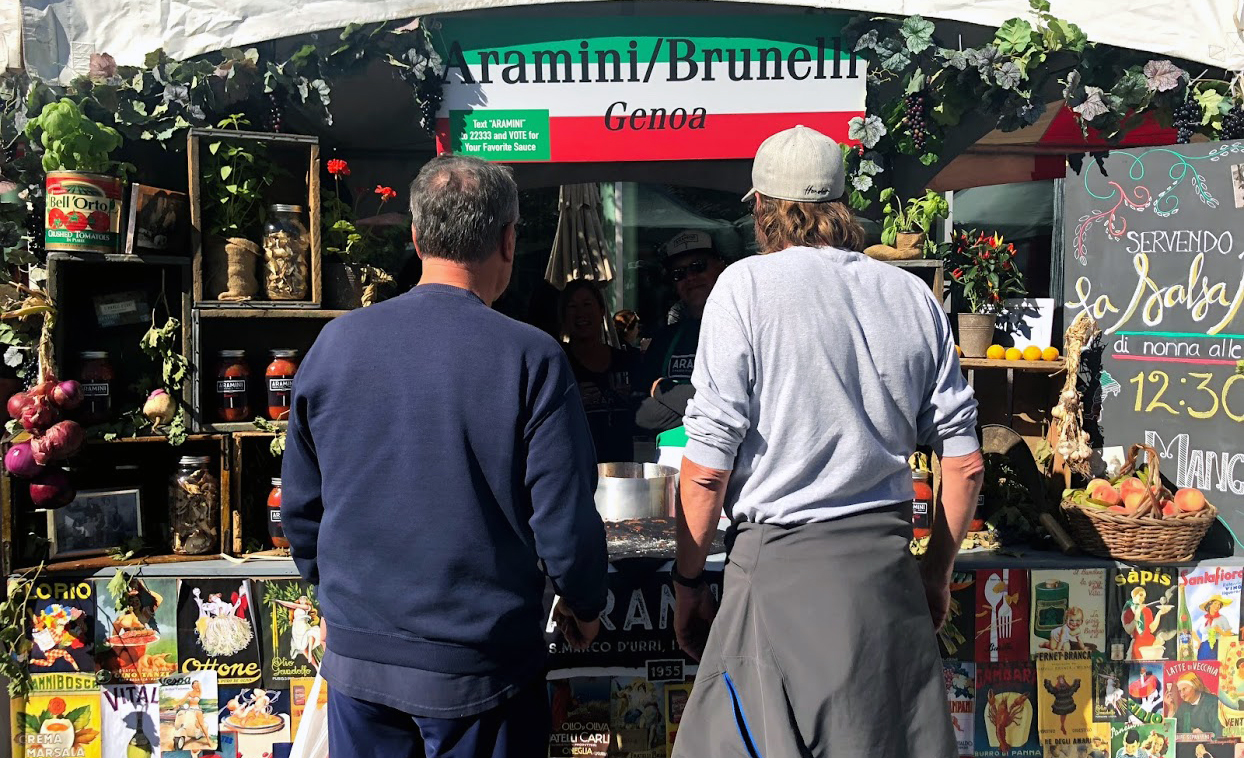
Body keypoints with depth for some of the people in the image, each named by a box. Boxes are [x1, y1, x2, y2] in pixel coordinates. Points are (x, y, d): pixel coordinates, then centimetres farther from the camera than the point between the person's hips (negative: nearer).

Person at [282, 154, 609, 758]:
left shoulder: (336, 342, -4)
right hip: (482, 665, -3)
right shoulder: (532, 358, -16)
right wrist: (585, 605, 6)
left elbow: (300, 503, 5)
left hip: (357, 660, 4)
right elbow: (566, 520, -14)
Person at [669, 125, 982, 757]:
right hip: (886, 568, 5)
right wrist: (937, 572, 23)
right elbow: (965, 462, 10)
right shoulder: (914, 296, 8)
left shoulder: (747, 285, -6)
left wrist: (687, 581, 3)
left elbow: (707, 467, -10)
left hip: (780, 566, -5)